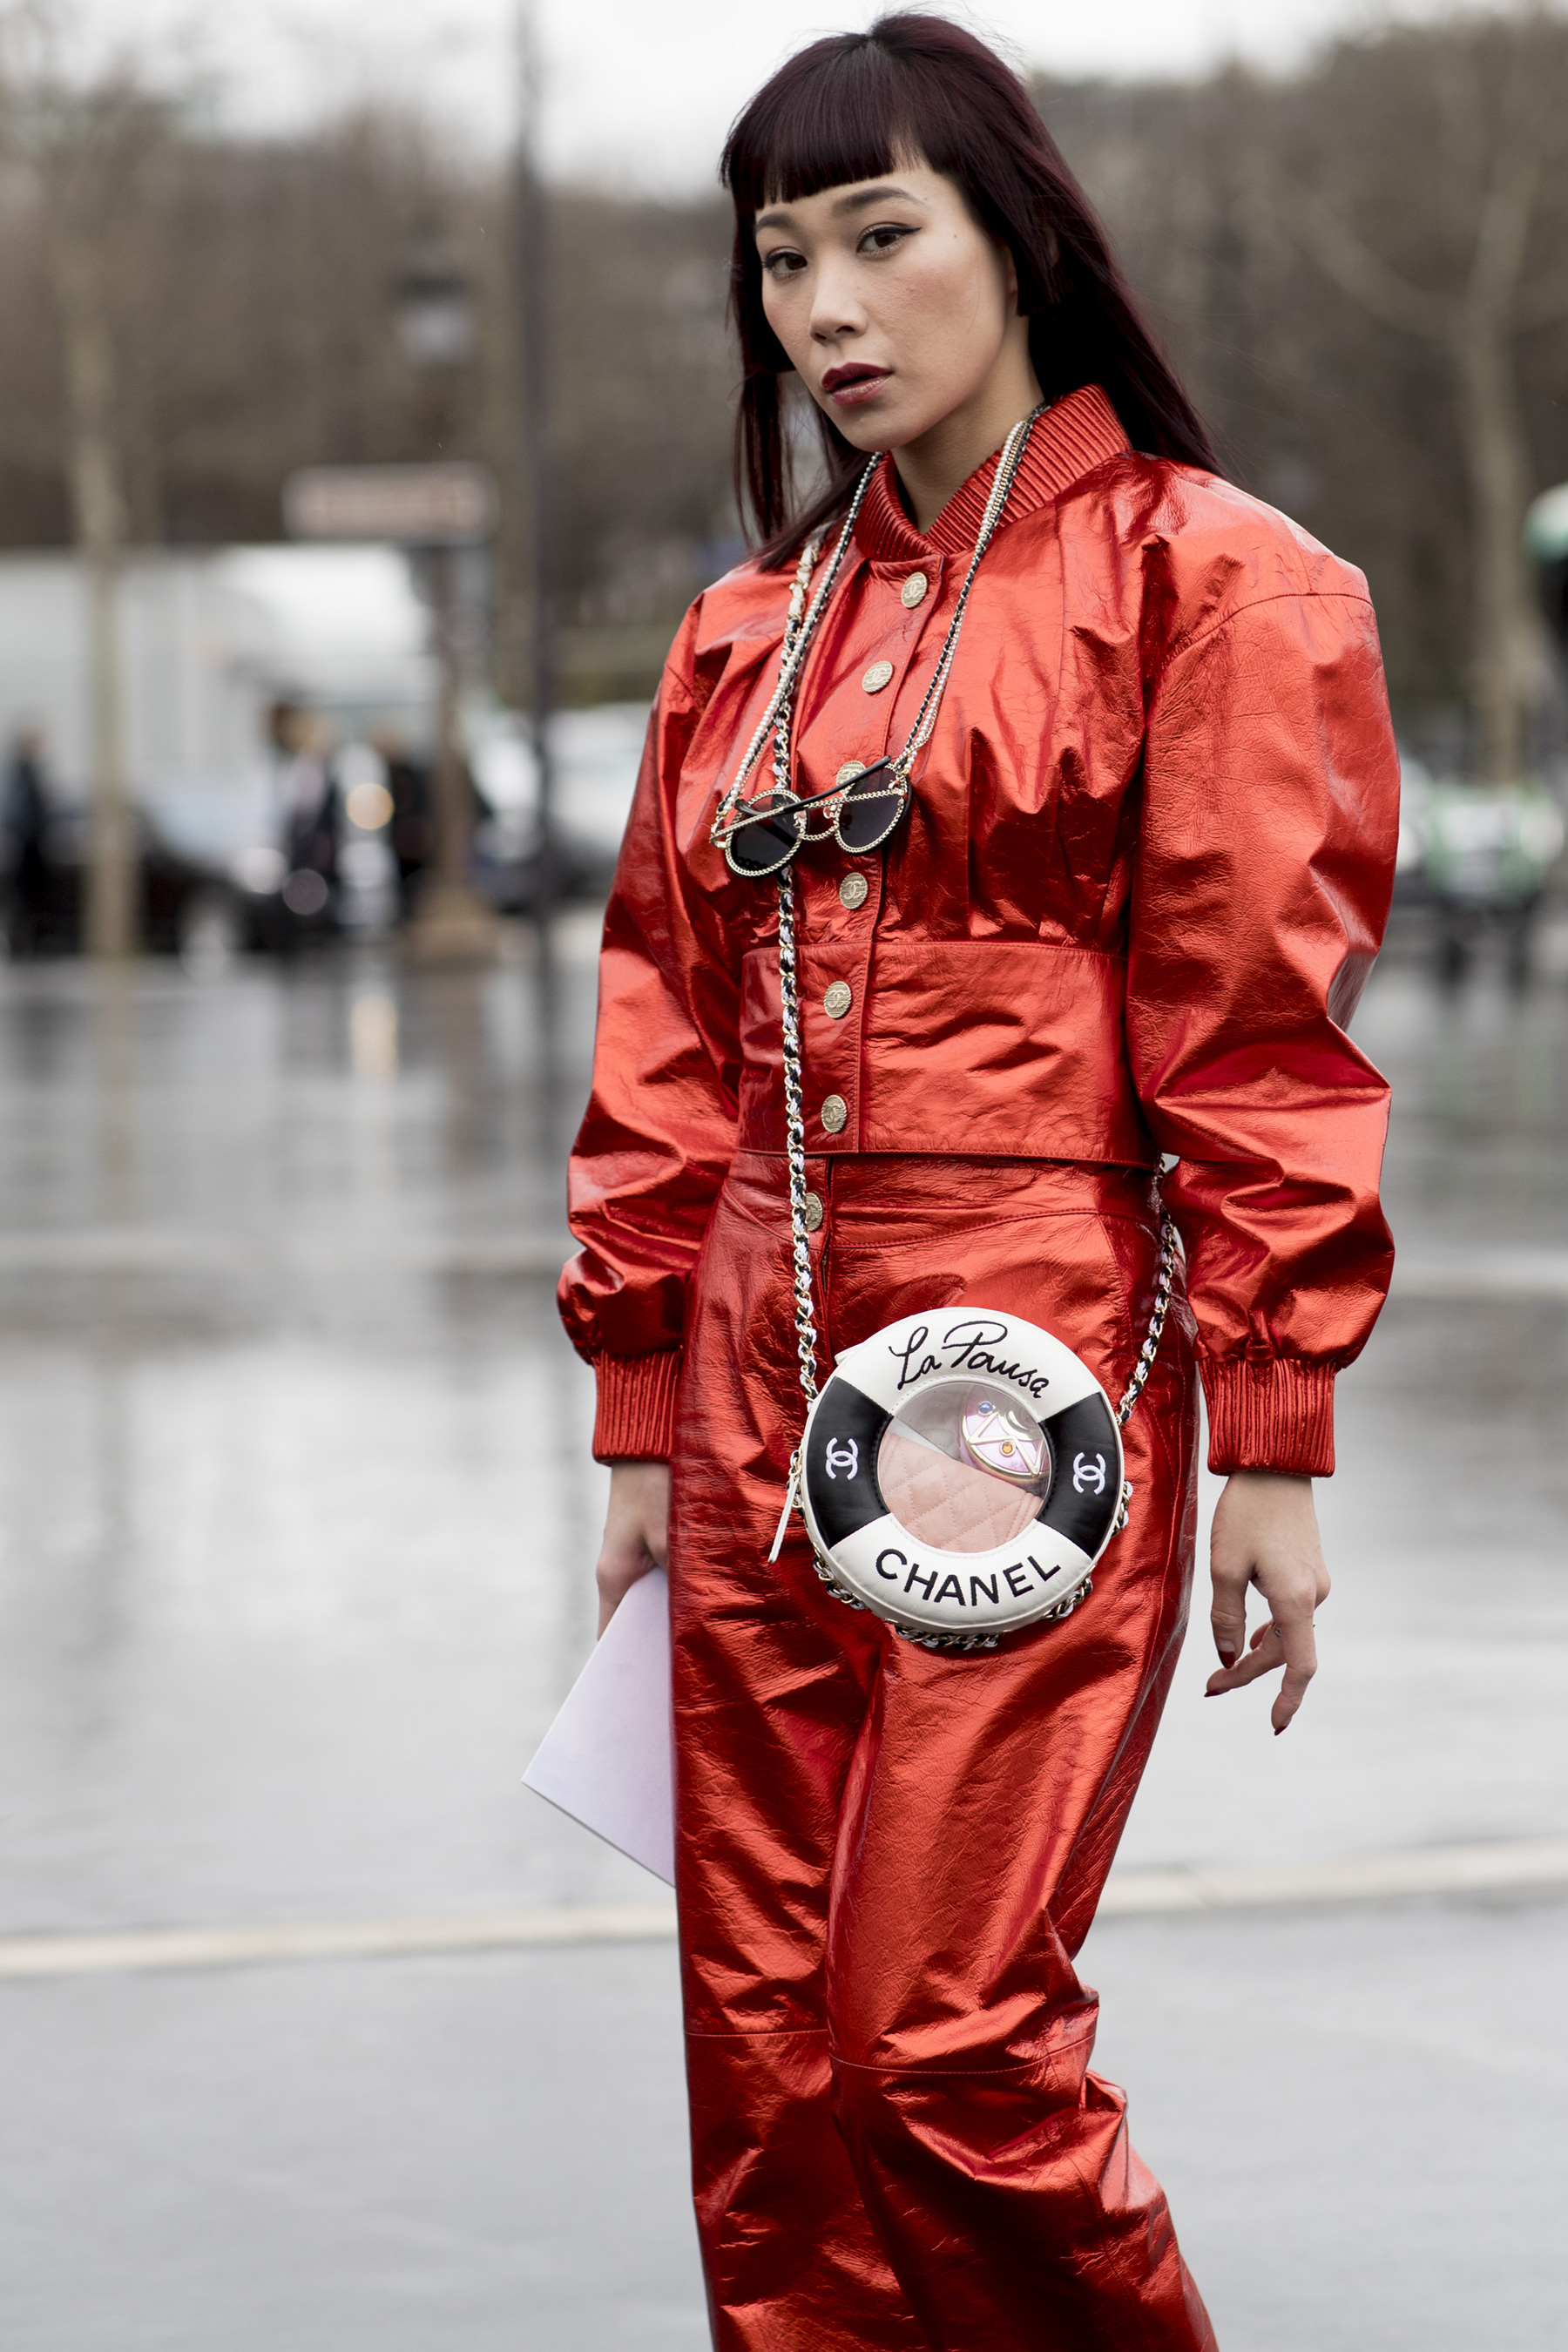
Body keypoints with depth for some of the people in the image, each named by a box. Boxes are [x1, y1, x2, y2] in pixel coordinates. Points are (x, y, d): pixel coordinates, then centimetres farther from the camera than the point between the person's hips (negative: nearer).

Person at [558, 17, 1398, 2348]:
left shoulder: (1204, 584, -2)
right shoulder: (751, 632, 16)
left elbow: (1264, 1034, -7)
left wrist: (1273, 1444, -10)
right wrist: (640, 1419, 14)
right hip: (766, 1409, 6)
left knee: (948, 2044, -11)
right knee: (764, 2060, 4)